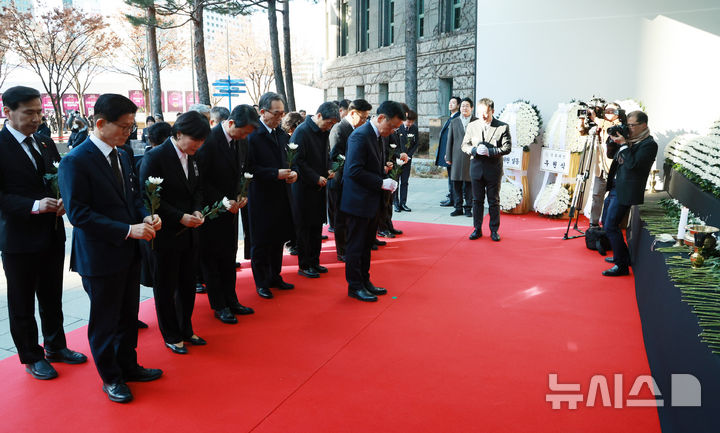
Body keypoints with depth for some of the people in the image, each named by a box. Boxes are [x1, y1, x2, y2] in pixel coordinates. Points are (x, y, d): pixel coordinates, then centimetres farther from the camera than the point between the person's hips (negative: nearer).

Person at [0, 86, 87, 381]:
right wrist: (34, 206, -27)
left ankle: (55, 346, 35)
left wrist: (63, 201, -7)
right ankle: (32, 357, 26)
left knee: (52, 297, 19)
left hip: (52, 234, 6)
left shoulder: (45, 142, 8)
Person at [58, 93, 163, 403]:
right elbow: (78, 214, -20)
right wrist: (128, 230, -24)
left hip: (129, 251, 7)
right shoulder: (75, 161, -17)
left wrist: (146, 216, -4)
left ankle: (128, 366, 38)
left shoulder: (122, 156, 7)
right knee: (104, 321, 10)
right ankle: (110, 378, 29)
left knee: (128, 315, 20)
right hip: (100, 257, -7)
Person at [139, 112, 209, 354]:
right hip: (166, 235, -6)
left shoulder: (191, 157, 6)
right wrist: (180, 218, -20)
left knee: (187, 284, 15)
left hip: (189, 234, 6)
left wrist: (197, 211, -4)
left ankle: (186, 330, 32)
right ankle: (171, 336, 24)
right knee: (166, 288, 9)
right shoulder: (155, 157, -15)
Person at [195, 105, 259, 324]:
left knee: (229, 257, 14)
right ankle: (219, 306, 15)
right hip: (211, 210, -7)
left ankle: (231, 301, 26)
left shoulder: (242, 141, 3)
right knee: (212, 258, 5)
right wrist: (222, 201, -20)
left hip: (231, 209, 7)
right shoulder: (209, 140, -19)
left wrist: (242, 195, -1)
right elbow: (201, 179, -18)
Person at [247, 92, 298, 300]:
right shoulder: (252, 135, -14)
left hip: (281, 196, 7)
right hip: (261, 198, -7)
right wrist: (275, 174, -23)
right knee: (261, 242, 6)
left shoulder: (281, 133, 11)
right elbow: (250, 167, -19)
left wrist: (292, 172, -1)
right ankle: (261, 282, 19)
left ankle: (274, 276, 32)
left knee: (279, 239, 16)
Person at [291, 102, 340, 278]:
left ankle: (314, 262, 24)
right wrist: (316, 178, -17)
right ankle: (304, 266, 10)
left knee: (317, 226, 13)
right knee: (305, 227, 0)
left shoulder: (323, 132, 10)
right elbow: (297, 161, -18)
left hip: (319, 186, 8)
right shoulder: (301, 132, -15)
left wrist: (328, 170, 4)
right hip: (304, 188, -8)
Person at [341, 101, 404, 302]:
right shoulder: (360, 136, -19)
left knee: (366, 244, 18)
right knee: (356, 246, 2)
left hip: (371, 202, 10)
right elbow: (354, 171, -25)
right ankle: (355, 287, 13)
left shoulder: (379, 136, 11)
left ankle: (364, 282, 29)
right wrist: (381, 183, -21)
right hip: (358, 202, -9)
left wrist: (385, 171, 4)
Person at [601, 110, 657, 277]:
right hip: (614, 187, 10)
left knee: (611, 226, -12)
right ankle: (622, 255, 34)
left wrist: (623, 144, -20)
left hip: (626, 191, -10)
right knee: (606, 222, 18)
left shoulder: (649, 144, -13)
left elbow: (632, 164, -23)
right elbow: (611, 155, 21)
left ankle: (622, 266, -2)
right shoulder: (630, 139, 13)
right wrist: (613, 141, 4)